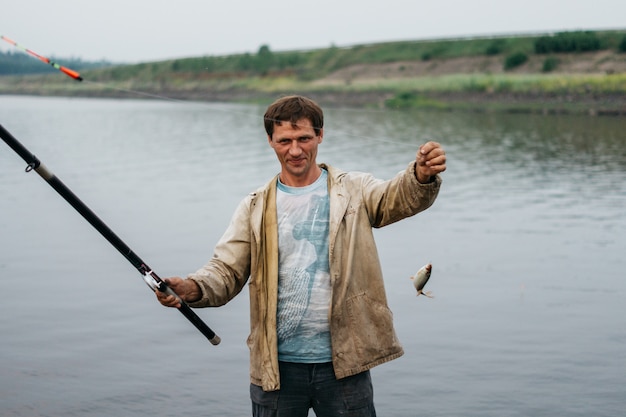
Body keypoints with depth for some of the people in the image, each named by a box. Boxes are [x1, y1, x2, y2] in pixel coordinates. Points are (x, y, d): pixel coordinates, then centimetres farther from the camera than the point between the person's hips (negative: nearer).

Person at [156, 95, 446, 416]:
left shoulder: (353, 191, 2)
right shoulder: (255, 207, 5)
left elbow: (398, 197, -16)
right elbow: (227, 270, 1)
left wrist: (422, 176, -38)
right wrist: (193, 289, -21)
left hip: (343, 365, -1)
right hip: (276, 366, 1)